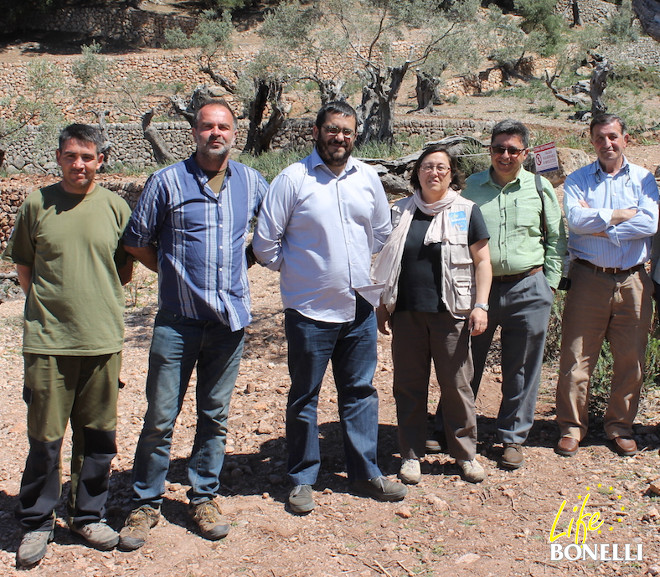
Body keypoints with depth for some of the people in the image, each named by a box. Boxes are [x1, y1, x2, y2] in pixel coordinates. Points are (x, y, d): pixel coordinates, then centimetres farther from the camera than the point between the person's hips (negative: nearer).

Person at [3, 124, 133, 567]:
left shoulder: (115, 207, 4)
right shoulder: (37, 204, 2)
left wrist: (94, 294, 3)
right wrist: (51, 299, 3)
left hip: (103, 340, 1)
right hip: (48, 339, -1)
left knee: (98, 435, 10)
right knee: (45, 437, 5)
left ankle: (89, 515, 29)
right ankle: (37, 523, 24)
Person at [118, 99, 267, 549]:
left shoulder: (251, 183, 6)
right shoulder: (167, 182, -3)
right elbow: (136, 241, 3)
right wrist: (177, 274, 5)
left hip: (230, 318, 3)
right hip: (178, 319, -2)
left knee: (215, 415, 12)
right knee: (160, 417, 1)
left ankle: (204, 496, 28)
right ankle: (146, 504, 17)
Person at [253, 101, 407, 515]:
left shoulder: (368, 177, 6)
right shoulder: (293, 178, -7)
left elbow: (383, 231, 20)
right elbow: (265, 242, -6)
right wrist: (296, 271, 4)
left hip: (361, 308, 4)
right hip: (310, 309, -4)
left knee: (361, 391, 13)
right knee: (304, 396, 8)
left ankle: (366, 473, 26)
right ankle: (303, 479, 22)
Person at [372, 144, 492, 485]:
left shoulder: (466, 212, 4)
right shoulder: (400, 212, 9)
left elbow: (482, 261, 3)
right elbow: (386, 264, 14)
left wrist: (480, 305, -6)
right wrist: (382, 306, 11)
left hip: (450, 314, -2)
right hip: (407, 313, 2)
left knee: (456, 384, 3)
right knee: (409, 385, 7)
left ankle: (466, 453, 19)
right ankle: (411, 454, 19)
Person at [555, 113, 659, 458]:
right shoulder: (577, 180, 6)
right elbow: (575, 220, -13)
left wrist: (597, 225, -11)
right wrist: (621, 215, -9)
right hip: (588, 278, -1)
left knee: (630, 360, 8)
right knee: (576, 358, 0)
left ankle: (620, 426, 23)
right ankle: (571, 426, 13)